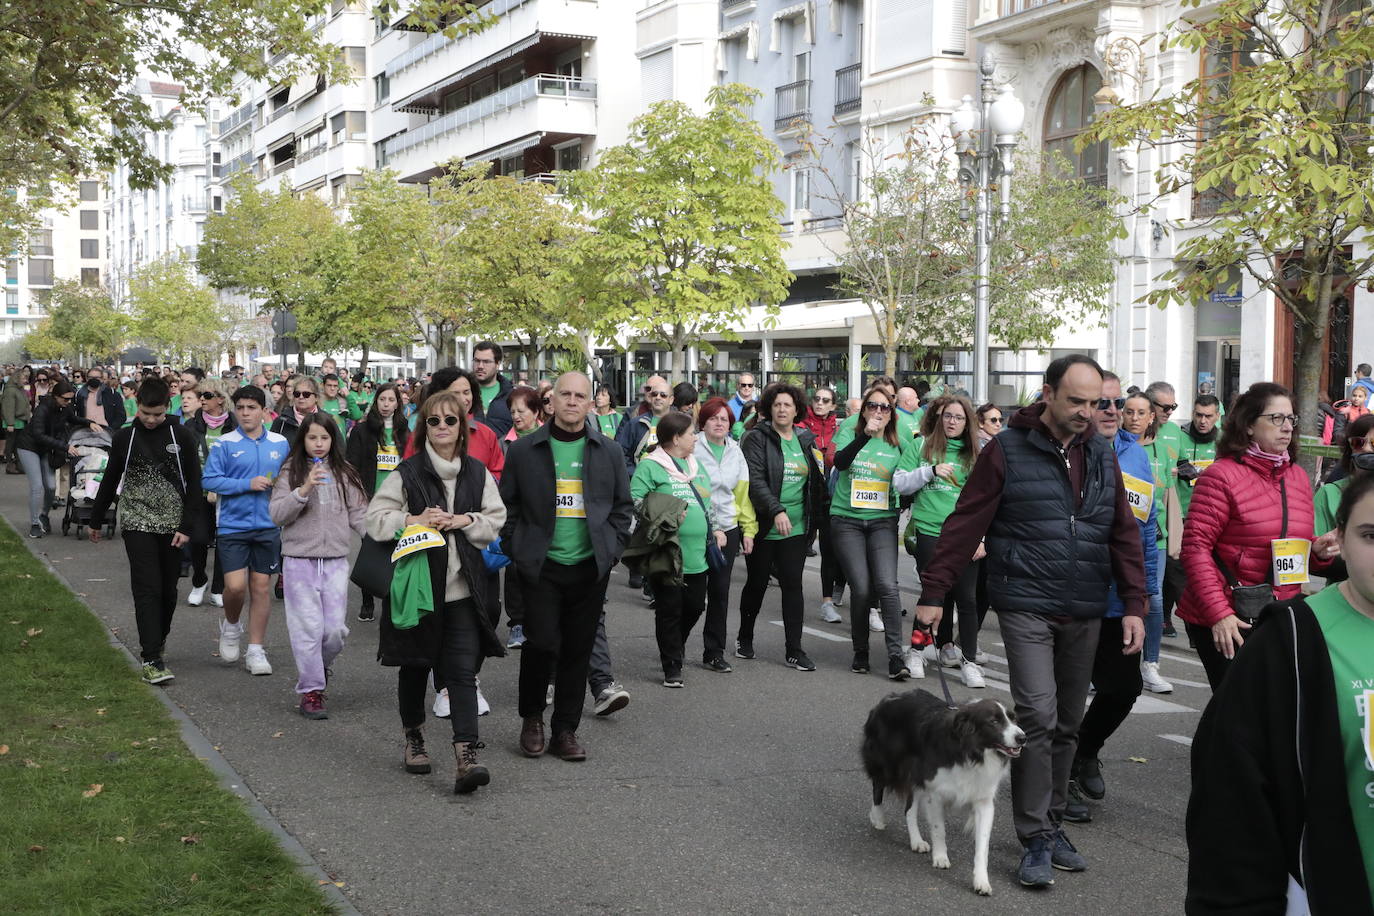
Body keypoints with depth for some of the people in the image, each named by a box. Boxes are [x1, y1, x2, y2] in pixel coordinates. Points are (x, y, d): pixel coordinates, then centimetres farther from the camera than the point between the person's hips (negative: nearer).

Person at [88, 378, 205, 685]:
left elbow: (194, 484, -1)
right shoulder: (125, 437, 2)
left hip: (172, 525, 1)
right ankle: (152, 658, -11)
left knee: (168, 590, 8)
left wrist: (187, 527, -6)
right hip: (137, 523, -1)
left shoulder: (182, 437, -2)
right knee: (147, 588, -10)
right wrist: (96, 520, 18)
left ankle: (158, 640, 31)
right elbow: (110, 481, 13)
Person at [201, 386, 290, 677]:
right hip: (233, 526, -2)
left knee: (261, 587, 6)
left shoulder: (280, 443, 6)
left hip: (267, 526, 3)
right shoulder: (224, 443, -3)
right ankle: (230, 626, 24)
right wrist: (248, 484, -16)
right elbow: (209, 480, -9)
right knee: (236, 586, -9)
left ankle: (255, 650, 15)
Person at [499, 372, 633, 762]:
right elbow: (507, 506, 6)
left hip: (590, 566, 2)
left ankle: (565, 730, 17)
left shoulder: (609, 452, 8)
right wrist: (517, 550, -2)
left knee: (578, 650, 5)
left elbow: (623, 506, 13)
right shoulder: (524, 449, 3)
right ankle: (531, 718, 16)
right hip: (541, 566, -2)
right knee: (542, 643, -9)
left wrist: (611, 549, 2)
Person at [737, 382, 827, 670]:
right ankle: (744, 638, 29)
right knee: (757, 583, 9)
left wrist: (813, 519, 11)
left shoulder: (806, 439, 9)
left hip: (796, 527, 4)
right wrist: (777, 511, -27)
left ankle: (794, 651, 4)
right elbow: (755, 480, -17)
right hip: (764, 526, -3)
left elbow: (816, 481, 19)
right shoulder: (756, 439, -7)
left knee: (793, 585, 0)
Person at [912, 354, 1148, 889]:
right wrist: (933, 594, -8)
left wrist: (1134, 605, 5)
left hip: (1084, 614, 5)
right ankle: (1036, 838, -2)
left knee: (1067, 724, 12)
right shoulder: (1008, 450, -6)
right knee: (1037, 716, -12)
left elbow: (1124, 534, 12)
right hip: (1027, 607, -5)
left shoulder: (1101, 454, 10)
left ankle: (1050, 825, 25)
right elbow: (965, 525, -5)